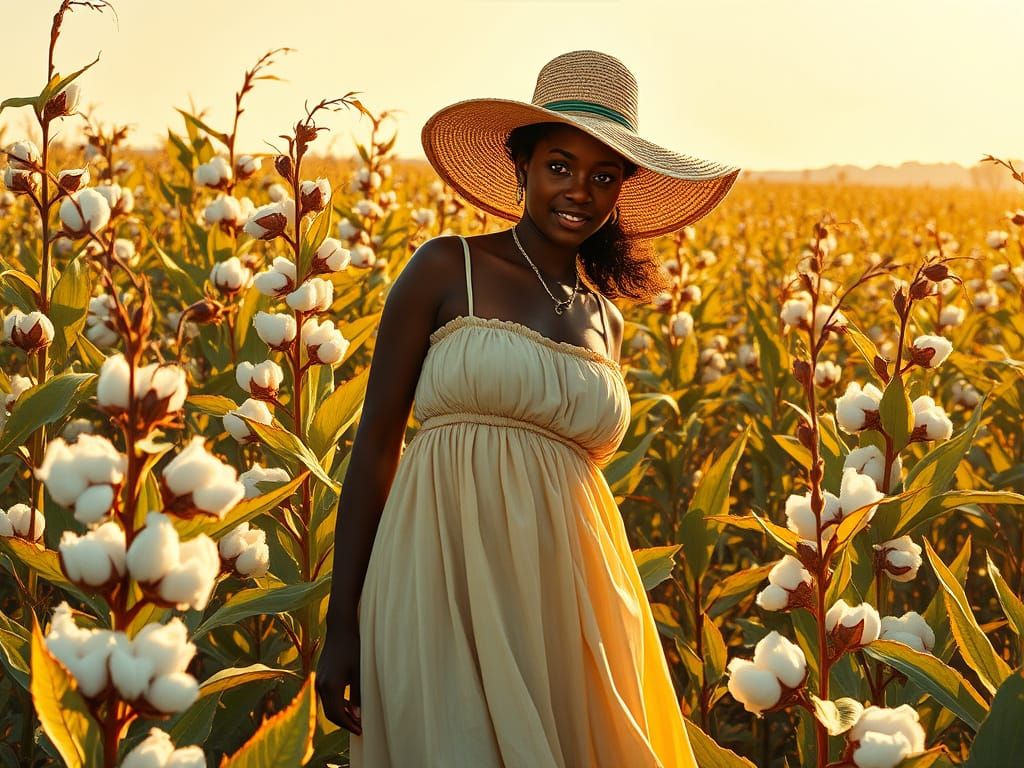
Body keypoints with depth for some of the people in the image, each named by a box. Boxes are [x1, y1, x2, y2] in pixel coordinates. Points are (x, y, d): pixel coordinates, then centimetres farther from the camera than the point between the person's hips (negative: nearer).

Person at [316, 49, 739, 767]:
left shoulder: (606, 322, 14)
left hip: (565, 603, 5)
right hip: (447, 591, -4)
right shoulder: (447, 269, 0)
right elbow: (376, 441, -2)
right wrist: (343, 626, -7)